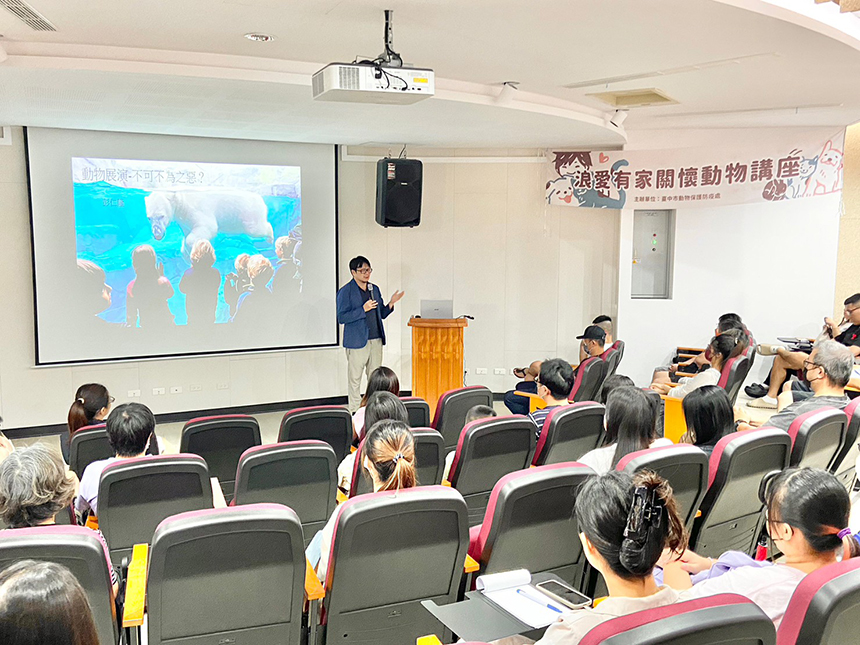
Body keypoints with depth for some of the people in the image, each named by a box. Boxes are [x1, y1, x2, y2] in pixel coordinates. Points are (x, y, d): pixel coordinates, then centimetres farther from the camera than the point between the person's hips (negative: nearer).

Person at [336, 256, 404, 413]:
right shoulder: (345, 291, -6)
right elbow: (341, 318, -13)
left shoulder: (374, 289, 13)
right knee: (355, 378, 0)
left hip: (376, 340, 6)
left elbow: (382, 314, 18)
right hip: (357, 341, -6)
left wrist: (391, 303, 0)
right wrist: (363, 309, -20)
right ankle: (354, 411, 8)